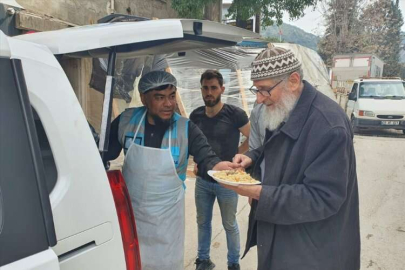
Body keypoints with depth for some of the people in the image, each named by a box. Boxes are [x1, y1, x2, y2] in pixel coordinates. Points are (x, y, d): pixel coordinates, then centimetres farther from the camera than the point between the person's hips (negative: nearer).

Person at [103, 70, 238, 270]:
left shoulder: (186, 129, -15)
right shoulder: (125, 121, -10)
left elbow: (206, 156, -21)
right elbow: (104, 153, -4)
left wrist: (218, 166, -44)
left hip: (167, 214, -1)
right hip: (130, 210, 2)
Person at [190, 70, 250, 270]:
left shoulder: (234, 114, -16)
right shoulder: (195, 115, -2)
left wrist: (235, 156, -10)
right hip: (202, 180, 4)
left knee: (229, 225, 13)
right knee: (203, 222, 18)